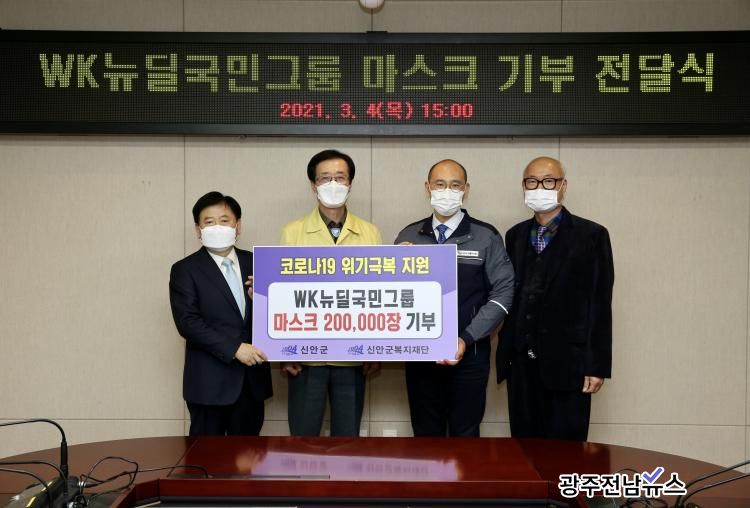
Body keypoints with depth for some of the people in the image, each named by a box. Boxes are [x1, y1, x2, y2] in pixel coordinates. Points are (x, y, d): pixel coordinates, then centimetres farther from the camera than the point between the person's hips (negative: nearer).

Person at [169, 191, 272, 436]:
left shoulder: (254, 263, 10)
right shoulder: (185, 270, -2)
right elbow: (187, 322, -12)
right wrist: (234, 349, -18)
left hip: (252, 379, 4)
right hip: (210, 382, -3)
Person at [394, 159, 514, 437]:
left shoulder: (486, 237, -1)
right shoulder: (408, 236, 7)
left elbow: (502, 292, -5)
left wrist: (466, 340, -13)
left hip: (469, 355, -2)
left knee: (465, 437, 6)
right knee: (425, 438, 11)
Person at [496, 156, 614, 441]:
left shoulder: (591, 235, -2)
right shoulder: (515, 236, 12)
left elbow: (600, 303, -5)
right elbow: (510, 296, 10)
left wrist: (597, 365, -9)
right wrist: (505, 353, 4)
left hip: (567, 363, -4)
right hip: (521, 361, 4)